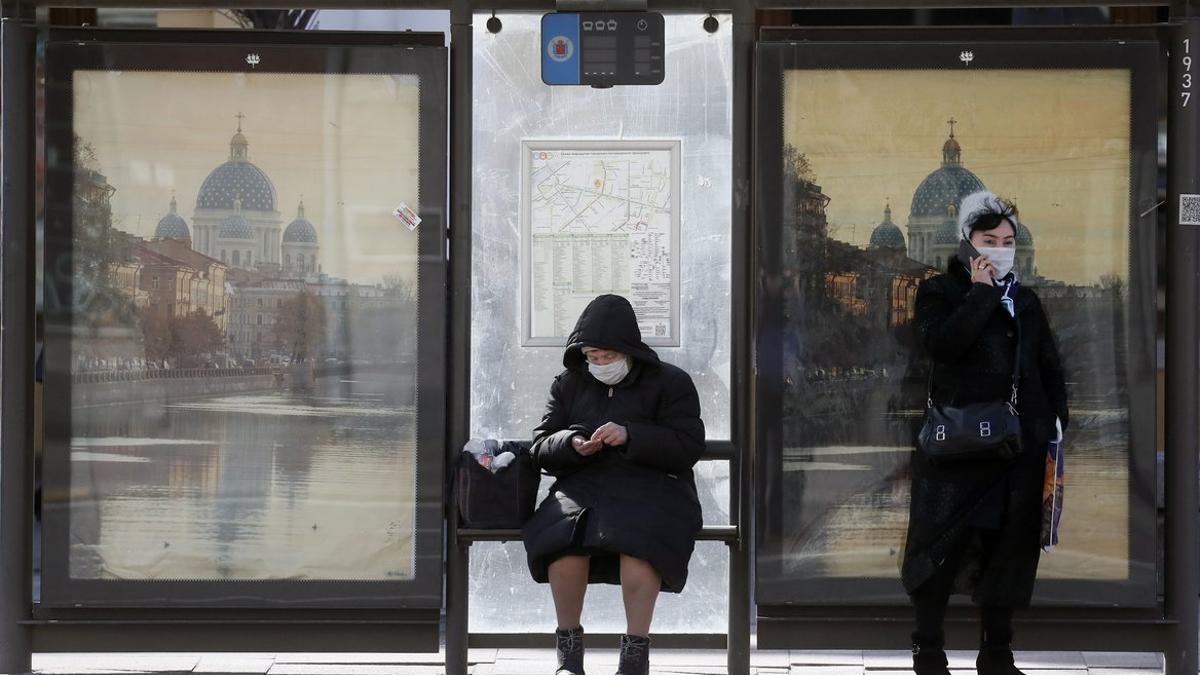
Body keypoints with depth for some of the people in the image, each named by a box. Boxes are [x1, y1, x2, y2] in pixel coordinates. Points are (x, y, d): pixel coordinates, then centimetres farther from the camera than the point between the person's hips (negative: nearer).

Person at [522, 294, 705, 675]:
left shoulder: (671, 383, 6)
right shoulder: (569, 384, 17)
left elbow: (688, 448, -5)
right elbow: (541, 449, 15)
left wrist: (630, 436, -19)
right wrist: (571, 444, -10)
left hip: (651, 487, -2)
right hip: (585, 486, 3)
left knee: (638, 537, -39)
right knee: (563, 536, -34)